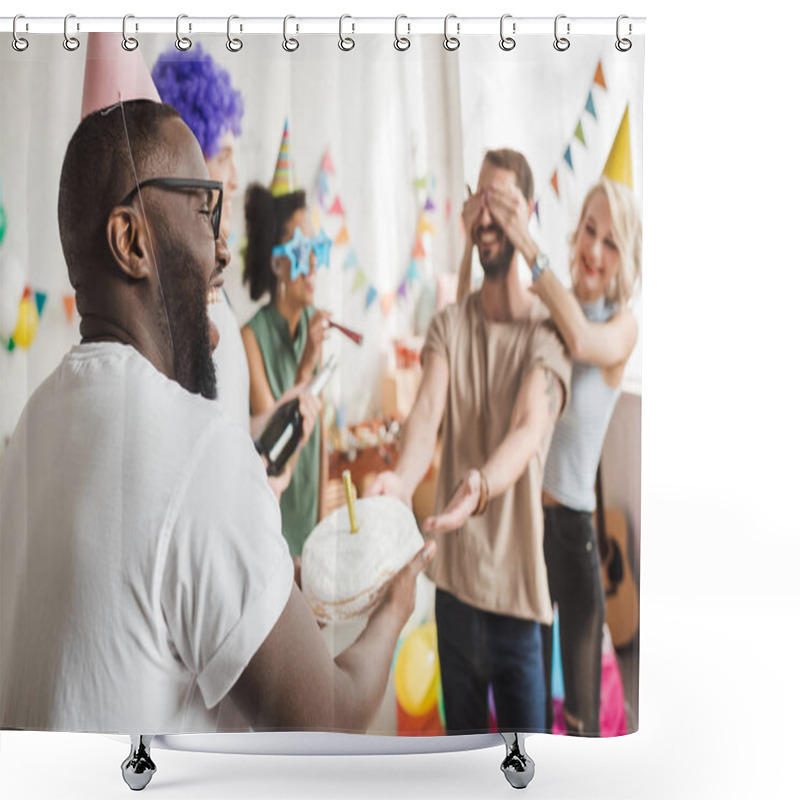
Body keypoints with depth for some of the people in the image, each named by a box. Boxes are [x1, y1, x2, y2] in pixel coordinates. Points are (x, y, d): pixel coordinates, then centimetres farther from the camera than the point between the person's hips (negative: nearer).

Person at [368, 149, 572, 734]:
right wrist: (403, 478, -33)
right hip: (454, 573, 4)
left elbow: (529, 428, -23)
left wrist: (481, 484, -44)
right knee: (460, 728, 20)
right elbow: (428, 411, -12)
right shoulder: (449, 324, 5)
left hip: (517, 578, -3)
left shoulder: (548, 330, -7)